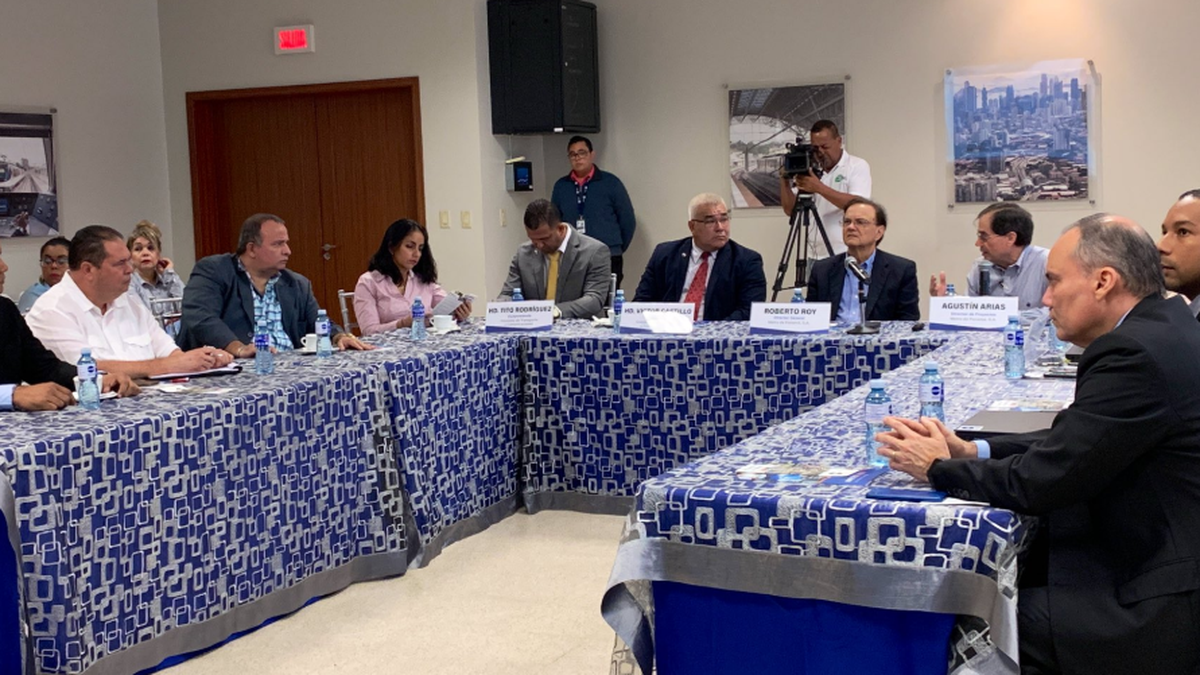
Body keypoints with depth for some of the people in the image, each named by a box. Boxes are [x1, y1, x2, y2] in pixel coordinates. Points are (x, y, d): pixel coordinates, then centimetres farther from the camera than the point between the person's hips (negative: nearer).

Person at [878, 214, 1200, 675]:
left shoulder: (1136, 354, -22)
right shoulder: (1162, 329, 8)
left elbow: (1038, 482, -20)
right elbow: (1070, 443, 11)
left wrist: (938, 468, -4)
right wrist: (970, 451, 2)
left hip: (1162, 610, -9)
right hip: (1161, 561, 9)